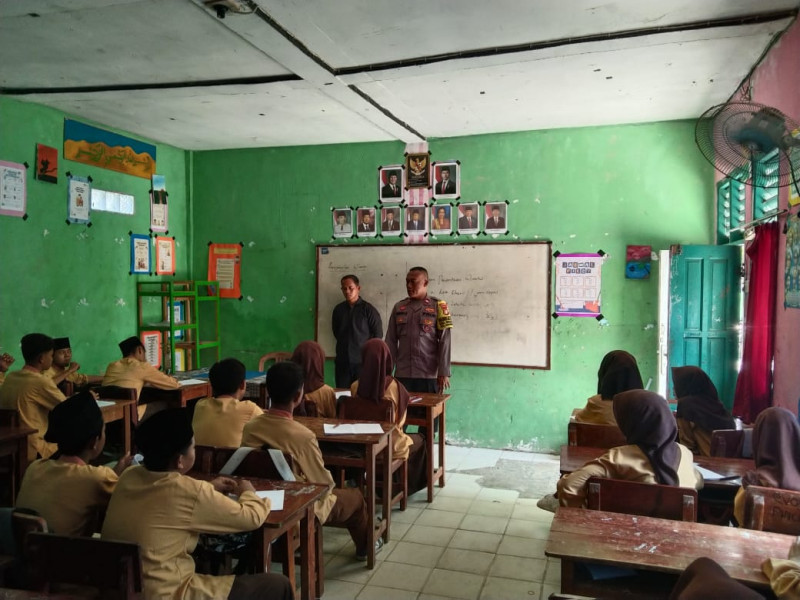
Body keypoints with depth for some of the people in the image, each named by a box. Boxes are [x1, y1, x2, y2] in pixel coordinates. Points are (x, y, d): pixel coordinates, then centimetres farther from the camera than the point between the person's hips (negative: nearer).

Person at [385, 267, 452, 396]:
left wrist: (443, 373, -10)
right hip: (402, 375, 3)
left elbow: (444, 341, -4)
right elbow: (391, 341, 9)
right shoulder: (398, 307, 9)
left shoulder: (438, 307, 0)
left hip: (429, 375, -3)